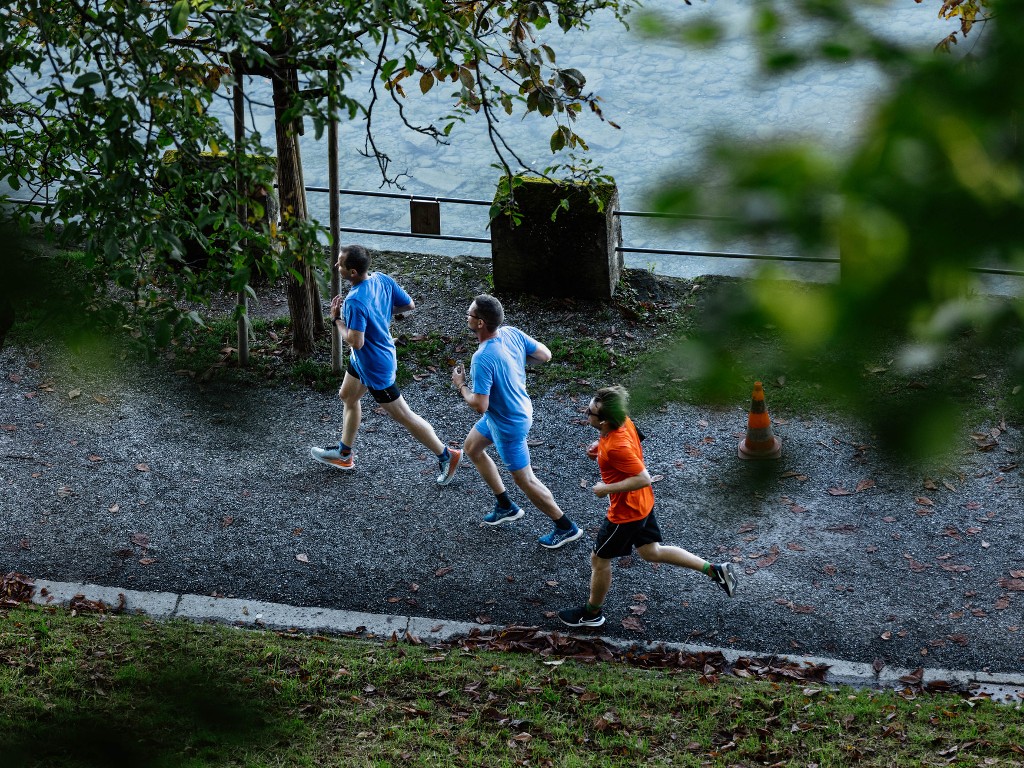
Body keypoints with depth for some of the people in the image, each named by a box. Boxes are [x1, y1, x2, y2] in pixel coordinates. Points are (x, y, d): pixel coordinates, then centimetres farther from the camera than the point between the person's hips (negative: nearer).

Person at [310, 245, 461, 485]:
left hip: (375, 368, -10)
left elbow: (356, 342, -35)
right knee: (347, 396, 26)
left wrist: (337, 319, -20)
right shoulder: (383, 279, -10)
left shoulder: (355, 302, -35)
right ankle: (344, 453, 44)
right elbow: (409, 305, 0)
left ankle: (445, 455, 17)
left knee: (402, 415, 5)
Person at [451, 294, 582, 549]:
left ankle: (566, 528, 23)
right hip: (519, 407, 9)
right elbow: (545, 355, -1)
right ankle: (506, 507, 40)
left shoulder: (482, 359, -36)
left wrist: (461, 385, -15)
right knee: (472, 448, 27)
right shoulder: (512, 333, -13)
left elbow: (479, 406, -33)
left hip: (509, 425, -9)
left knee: (525, 480, 8)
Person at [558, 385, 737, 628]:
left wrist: (607, 489, -27)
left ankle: (592, 613, 34)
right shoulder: (624, 422, -9)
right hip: (642, 504, 9)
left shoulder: (616, 447, -36)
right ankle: (715, 570, 23)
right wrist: (601, 446, -3)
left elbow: (643, 478, -35)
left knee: (599, 560, 13)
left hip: (625, 512, -9)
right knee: (651, 552, 24)